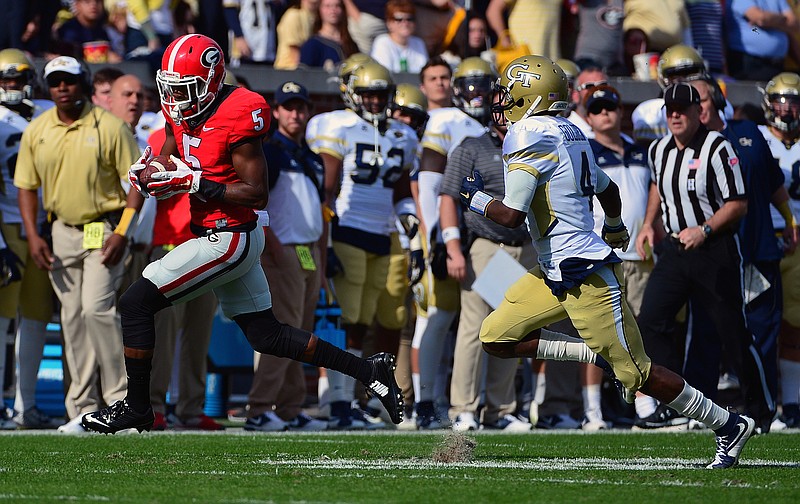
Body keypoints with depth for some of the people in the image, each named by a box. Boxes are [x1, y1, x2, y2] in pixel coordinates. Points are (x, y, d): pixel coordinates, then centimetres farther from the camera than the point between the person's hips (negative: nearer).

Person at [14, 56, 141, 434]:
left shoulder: (109, 127, -9)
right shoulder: (36, 131, 5)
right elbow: (26, 186, 11)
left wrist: (122, 233, -16)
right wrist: (33, 236, 0)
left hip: (104, 229, -5)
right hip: (62, 231, 5)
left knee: (97, 308, -17)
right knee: (72, 317, 5)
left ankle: (119, 399, -7)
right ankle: (83, 408, 10)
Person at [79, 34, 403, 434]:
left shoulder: (236, 119, -21)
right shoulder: (181, 114, 5)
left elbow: (256, 193, -21)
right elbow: (167, 163, 17)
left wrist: (195, 183, -26)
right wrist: (147, 175, -7)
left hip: (227, 240, -10)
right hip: (222, 237, 10)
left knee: (135, 304, -8)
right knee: (266, 336, 17)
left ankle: (136, 408, 2)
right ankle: (369, 371, 22)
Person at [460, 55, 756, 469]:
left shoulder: (528, 136, -15)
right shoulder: (568, 135, 12)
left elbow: (511, 214, -22)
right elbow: (607, 189, 27)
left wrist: (476, 199, -1)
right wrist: (615, 229, 48)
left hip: (587, 276, -9)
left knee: (636, 373, -4)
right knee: (496, 338, 5)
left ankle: (729, 426, 5)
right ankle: (598, 355, 6)